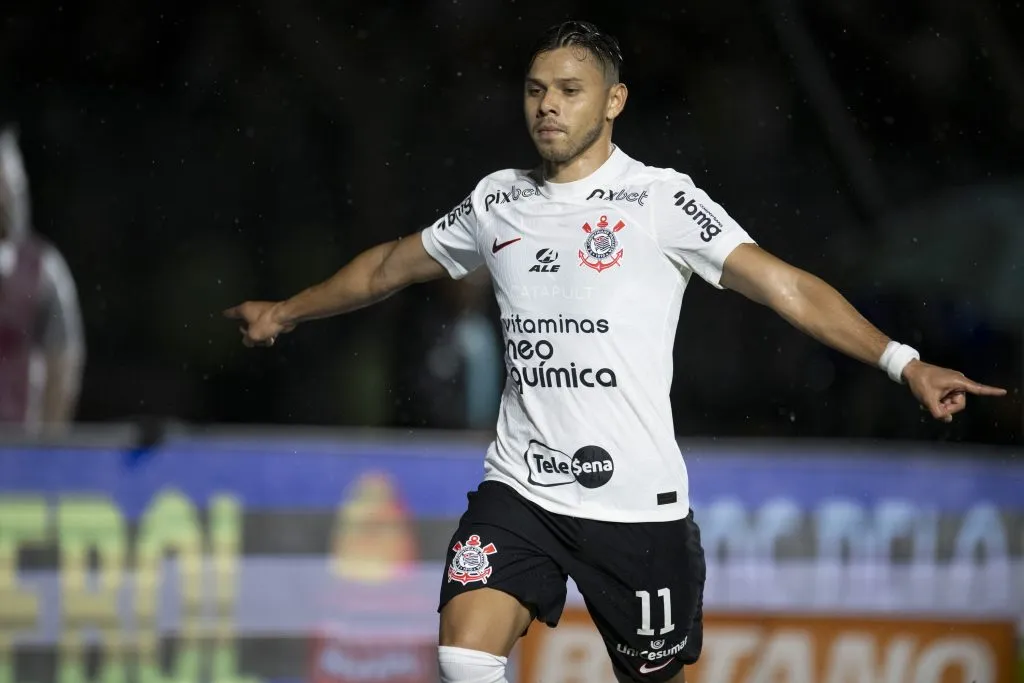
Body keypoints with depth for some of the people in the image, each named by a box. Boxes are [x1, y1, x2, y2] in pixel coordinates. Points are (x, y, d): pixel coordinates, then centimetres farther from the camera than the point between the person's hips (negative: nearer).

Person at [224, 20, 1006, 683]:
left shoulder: (661, 200, -5)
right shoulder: (497, 202, 9)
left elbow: (784, 284, -12)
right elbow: (390, 267, 26)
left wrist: (902, 362, -22)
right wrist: (286, 311, 35)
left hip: (638, 502, -3)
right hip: (519, 489, 3)